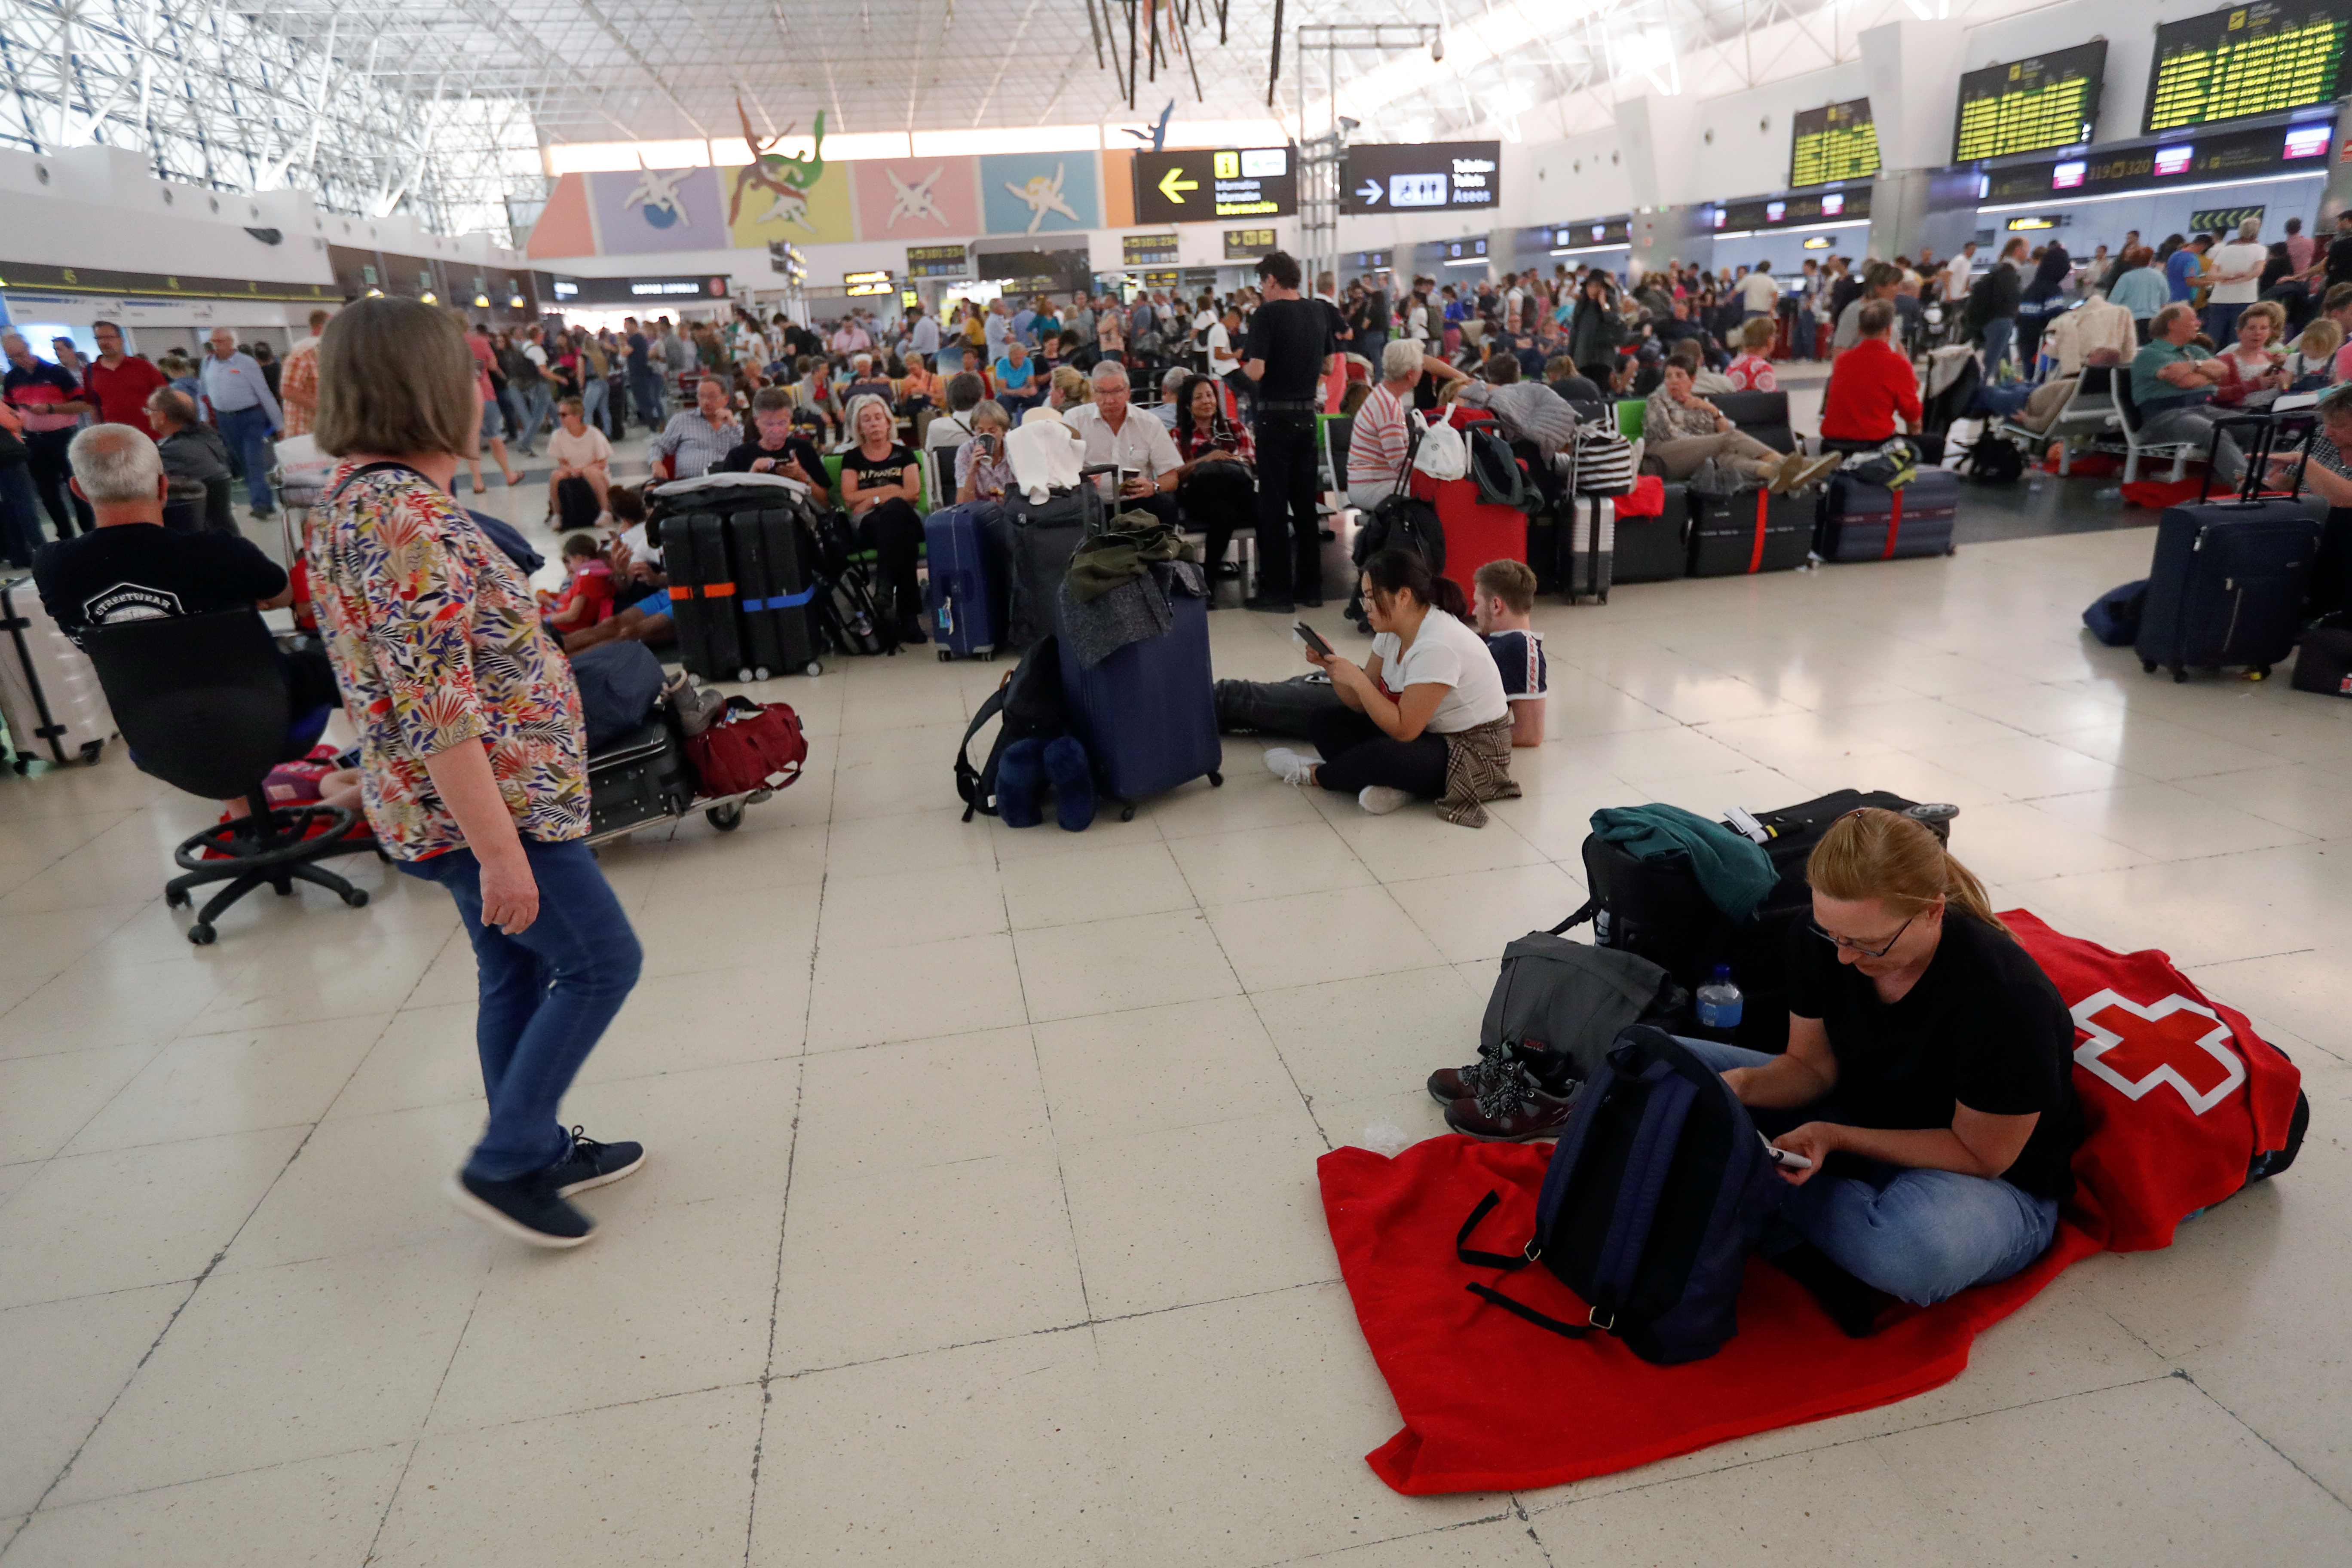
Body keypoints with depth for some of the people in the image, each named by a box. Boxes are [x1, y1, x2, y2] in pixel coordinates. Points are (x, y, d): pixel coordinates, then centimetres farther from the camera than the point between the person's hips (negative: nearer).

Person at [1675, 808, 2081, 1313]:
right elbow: (1812, 1065, -2)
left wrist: (1835, 1137, -30)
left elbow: (1980, 1153, -19)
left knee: (1920, 1244, -44)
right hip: (1858, 1123, 5)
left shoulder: (2009, 997, -31)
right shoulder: (1821, 939, -15)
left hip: (1999, 1183, -5)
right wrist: (1742, 1084, -25)